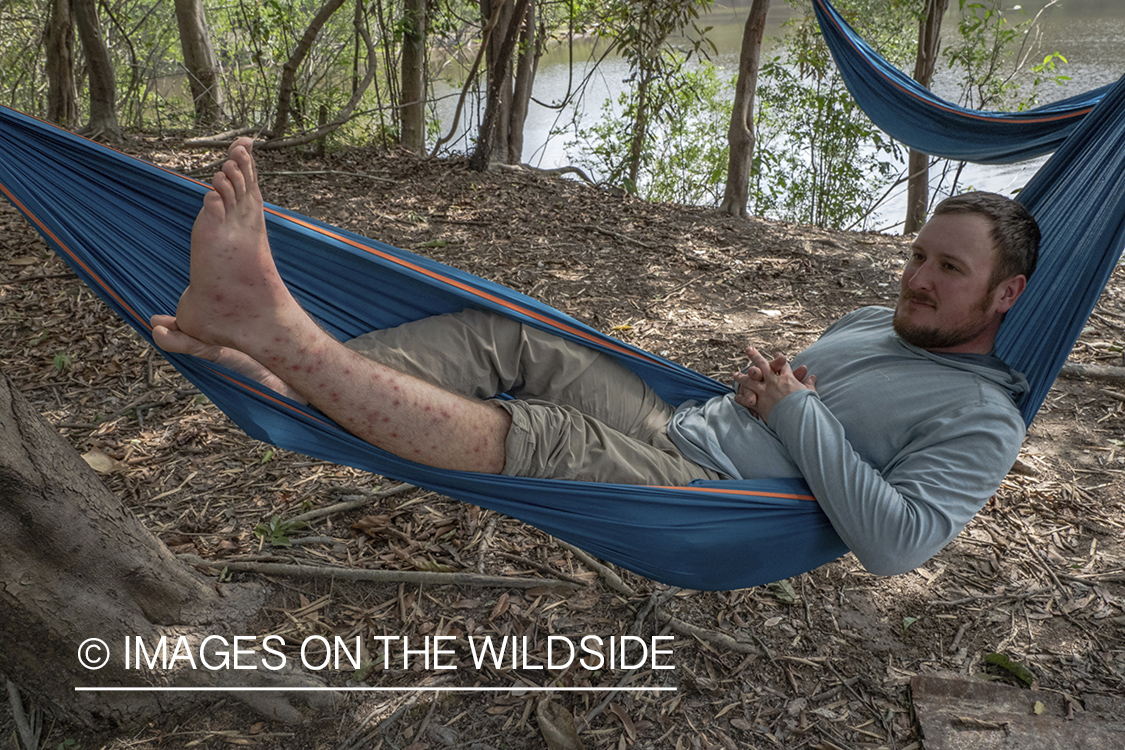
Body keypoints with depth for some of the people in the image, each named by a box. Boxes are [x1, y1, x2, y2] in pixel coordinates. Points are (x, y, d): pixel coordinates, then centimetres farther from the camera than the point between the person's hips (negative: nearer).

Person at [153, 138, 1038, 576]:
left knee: (538, 436, -33)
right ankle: (285, 368, -18)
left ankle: (276, 326, -36)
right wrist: (768, 380, 4)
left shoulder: (981, 419, -5)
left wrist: (795, 411, -16)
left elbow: (895, 542, -21)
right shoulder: (873, 321, 19)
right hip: (678, 426, 8)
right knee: (505, 337, -9)